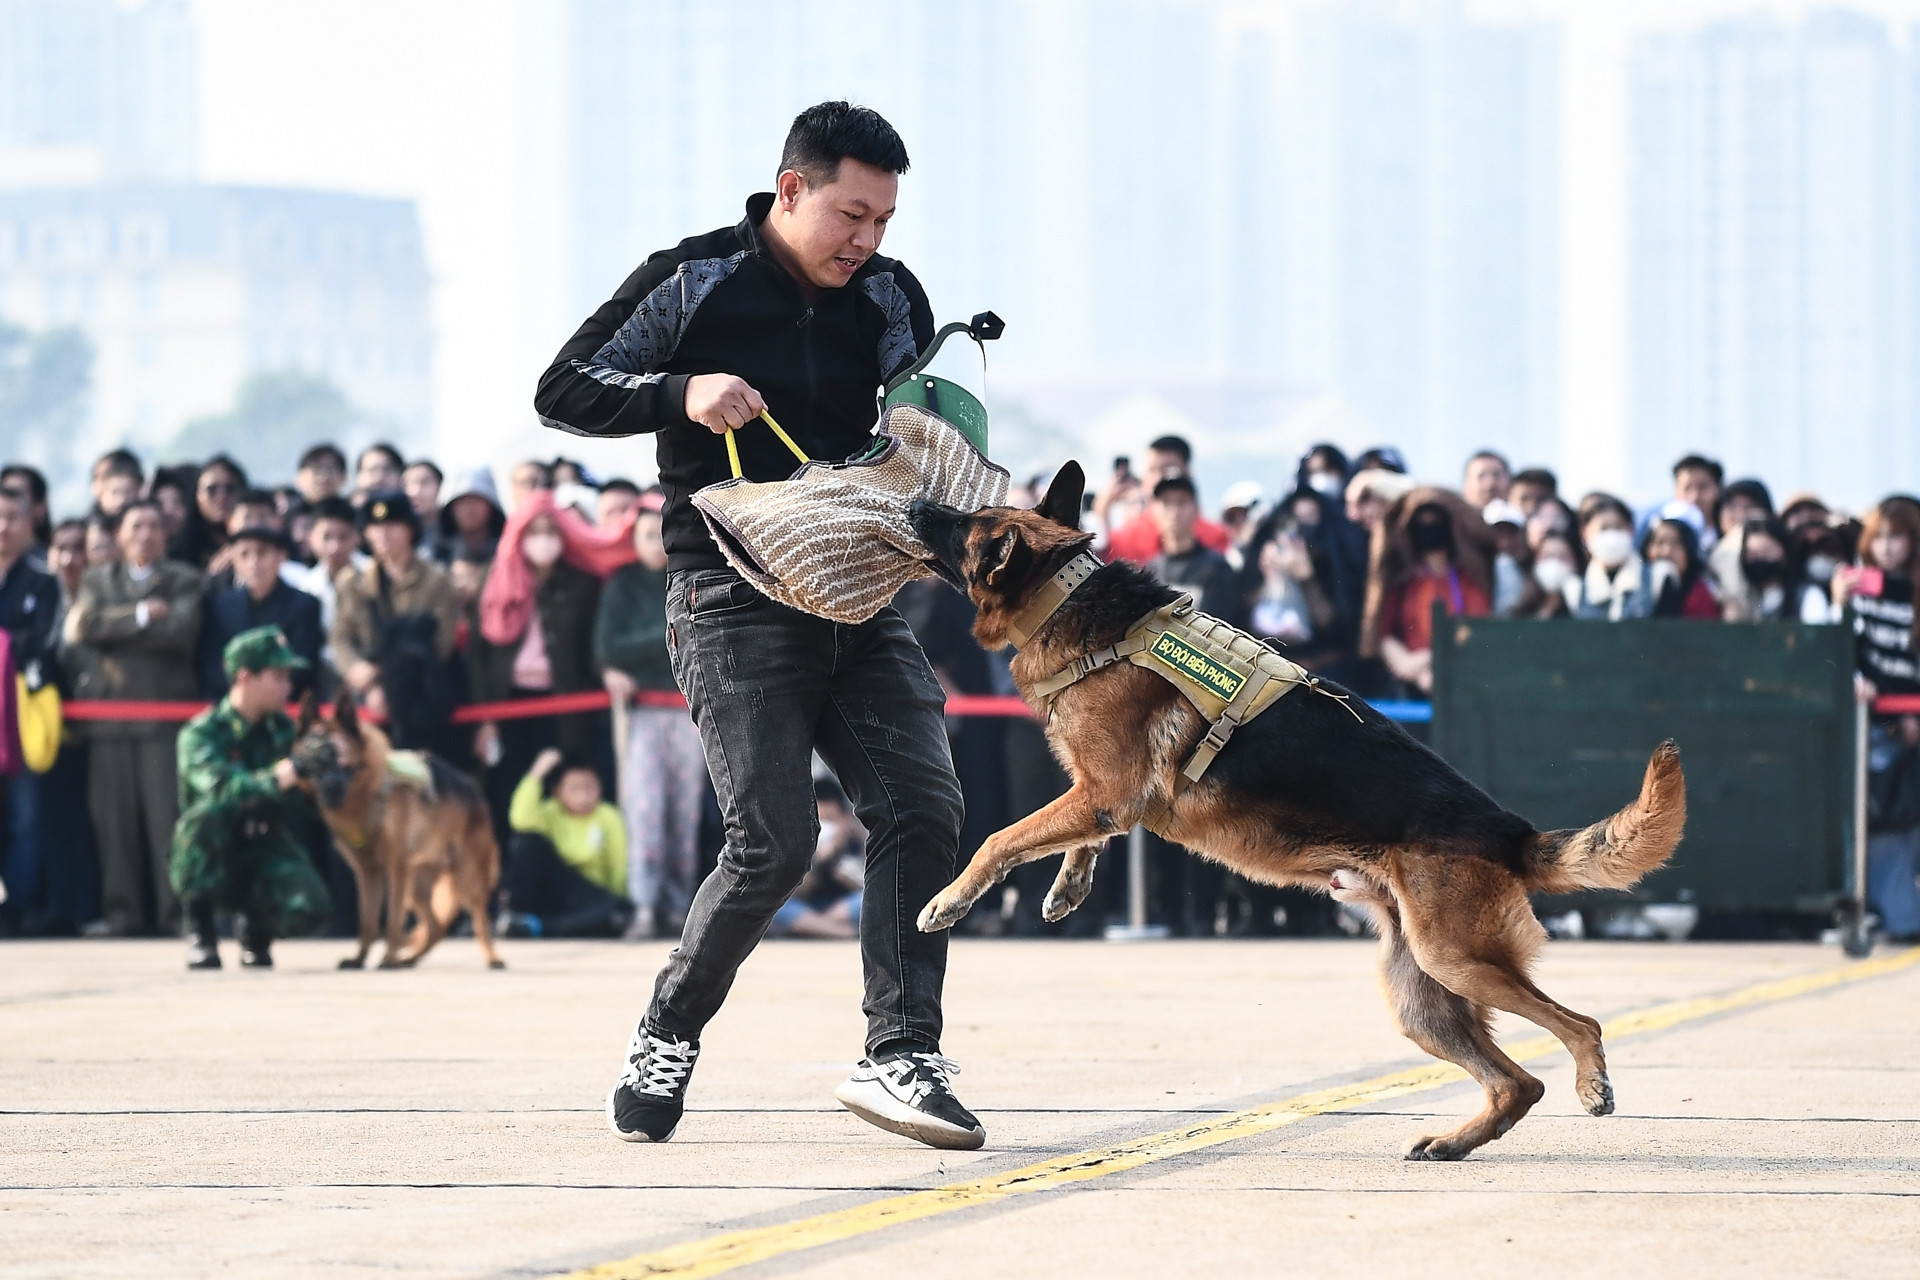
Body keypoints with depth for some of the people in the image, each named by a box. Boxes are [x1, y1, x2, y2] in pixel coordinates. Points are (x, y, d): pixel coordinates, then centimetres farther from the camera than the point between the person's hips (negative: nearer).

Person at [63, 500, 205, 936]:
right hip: (109, 712, 2)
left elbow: (181, 631, -6)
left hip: (166, 710, -2)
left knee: (168, 813, -8)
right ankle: (123, 911, 3)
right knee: (115, 814, -2)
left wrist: (110, 626, -3)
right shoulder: (97, 581, 18)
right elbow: (86, 626, 0)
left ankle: (177, 910, -6)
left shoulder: (184, 581, 12)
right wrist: (142, 616, -6)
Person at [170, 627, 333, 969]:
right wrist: (274, 781, -47)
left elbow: (308, 806, 3)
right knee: (209, 812, -36)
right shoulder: (201, 734, -12)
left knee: (309, 908, -28)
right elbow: (221, 787, -32)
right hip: (212, 863, -3)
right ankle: (202, 933, -16)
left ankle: (257, 933, 10)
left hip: (265, 851, 3)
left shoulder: (281, 730, 4)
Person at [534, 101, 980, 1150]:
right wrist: (679, 394, -18)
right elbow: (563, 392, -1)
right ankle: (667, 1034, 9)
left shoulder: (889, 297, 10)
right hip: (732, 600, -5)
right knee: (775, 841, -11)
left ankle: (900, 1055, -11)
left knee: (922, 806, -11)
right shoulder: (693, 281, -3)